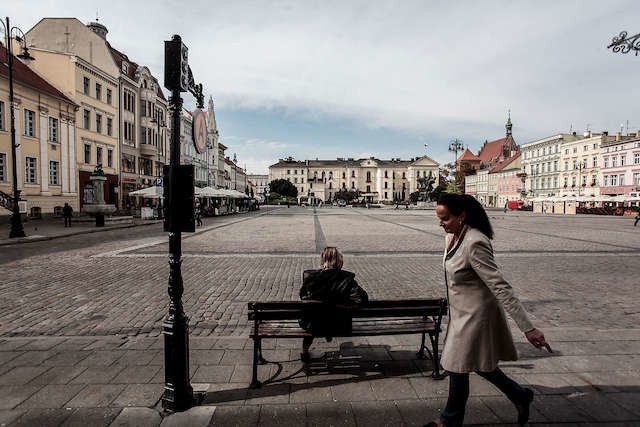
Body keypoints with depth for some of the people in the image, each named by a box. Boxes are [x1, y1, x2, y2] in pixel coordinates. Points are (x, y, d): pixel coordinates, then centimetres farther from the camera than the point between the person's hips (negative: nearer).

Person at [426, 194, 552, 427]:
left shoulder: (475, 244, -29)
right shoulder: (452, 236, -2)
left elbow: (501, 287, -31)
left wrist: (528, 328, -30)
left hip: (475, 315, -9)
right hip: (462, 312, 9)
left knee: (458, 368, 9)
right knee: (480, 364, 23)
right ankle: (520, 396, 45)